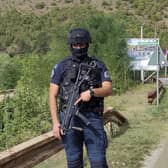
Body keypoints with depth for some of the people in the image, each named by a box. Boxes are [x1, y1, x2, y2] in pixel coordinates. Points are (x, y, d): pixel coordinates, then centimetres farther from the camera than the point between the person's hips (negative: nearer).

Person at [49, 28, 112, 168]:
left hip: (93, 118, 0)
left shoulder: (98, 65, 6)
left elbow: (108, 89, -4)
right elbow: (53, 96, 2)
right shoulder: (61, 66, 4)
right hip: (69, 118, 0)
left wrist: (91, 92, -24)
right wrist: (56, 122, -6)